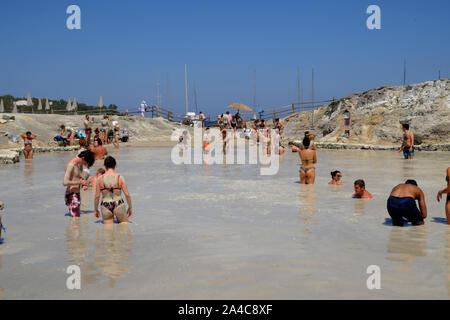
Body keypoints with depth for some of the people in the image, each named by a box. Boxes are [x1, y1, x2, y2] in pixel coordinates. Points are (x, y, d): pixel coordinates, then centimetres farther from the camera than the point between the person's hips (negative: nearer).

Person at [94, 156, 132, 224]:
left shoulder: (100, 178, -3)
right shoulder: (120, 178, -5)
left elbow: (97, 196, -1)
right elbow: (127, 195, -4)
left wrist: (96, 209, 11)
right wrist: (130, 207, 9)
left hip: (105, 207, 1)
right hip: (118, 205, -1)